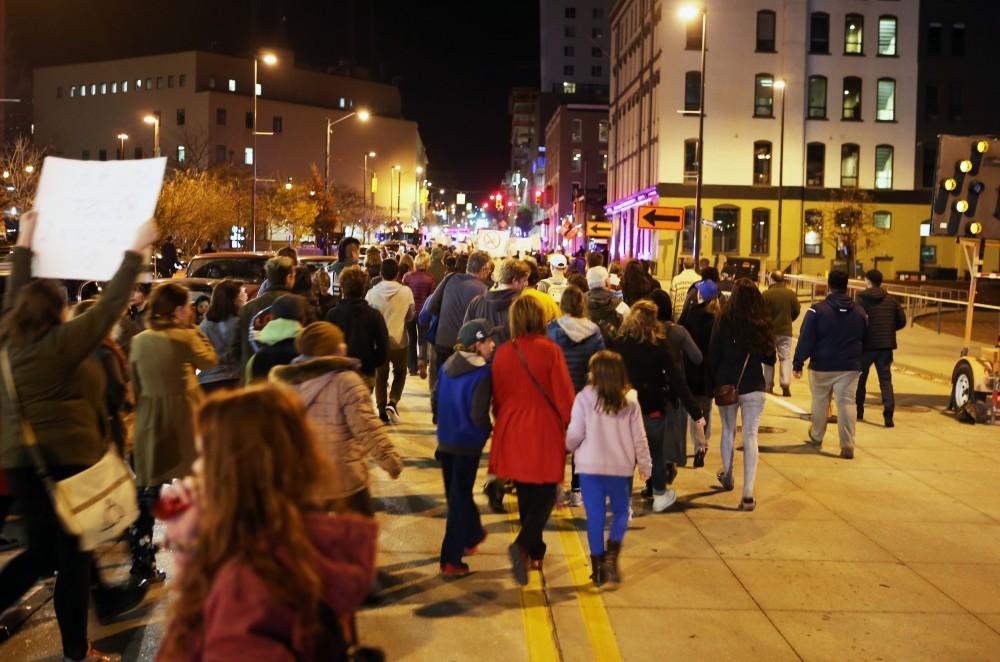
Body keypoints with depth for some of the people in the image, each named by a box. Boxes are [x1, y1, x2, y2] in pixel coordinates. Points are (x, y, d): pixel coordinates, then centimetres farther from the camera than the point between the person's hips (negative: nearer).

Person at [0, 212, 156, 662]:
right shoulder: (63, 342, -14)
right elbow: (110, 305, -14)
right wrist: (137, 250, -9)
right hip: (67, 458, -7)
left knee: (41, 551, 21)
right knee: (73, 555, 5)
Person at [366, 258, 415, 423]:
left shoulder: (372, 293, -12)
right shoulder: (406, 292, -12)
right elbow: (411, 315, 0)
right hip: (399, 340, 0)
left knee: (381, 375, 15)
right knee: (400, 372, 18)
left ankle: (382, 410, 15)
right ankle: (392, 402, -1)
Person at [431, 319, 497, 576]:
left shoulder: (447, 366, 1)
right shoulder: (482, 374, -20)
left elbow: (435, 402, 8)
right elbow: (478, 415, -23)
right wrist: (489, 431, -4)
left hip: (445, 442, 7)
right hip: (468, 445, -7)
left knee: (457, 494, 21)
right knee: (459, 499, 4)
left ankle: (471, 536, 43)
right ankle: (451, 560, 9)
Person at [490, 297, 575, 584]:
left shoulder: (502, 353, -2)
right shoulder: (549, 350, -14)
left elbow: (497, 396, 7)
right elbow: (563, 394, -12)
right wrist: (572, 426, 2)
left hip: (512, 431, 4)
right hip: (544, 431, -4)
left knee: (525, 493, 18)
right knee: (544, 495, 6)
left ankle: (535, 552, 29)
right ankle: (523, 545, -16)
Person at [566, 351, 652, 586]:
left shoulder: (585, 397, -9)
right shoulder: (630, 400, -3)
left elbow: (575, 435, -6)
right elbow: (638, 436, 0)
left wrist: (567, 446, 15)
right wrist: (645, 464, 11)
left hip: (590, 466, -1)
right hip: (621, 467, 1)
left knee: (595, 516, 9)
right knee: (620, 512, 18)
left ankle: (598, 568, 15)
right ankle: (611, 556, 1)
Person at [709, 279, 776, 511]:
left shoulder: (724, 322, -11)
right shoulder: (762, 325, -6)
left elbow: (713, 356, -6)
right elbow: (770, 359, 3)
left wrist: (714, 381, 8)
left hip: (726, 386, 0)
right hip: (754, 388, 0)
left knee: (728, 432, 19)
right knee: (751, 437, 1)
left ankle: (727, 477, 39)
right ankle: (748, 494, -5)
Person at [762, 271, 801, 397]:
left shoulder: (766, 294, -14)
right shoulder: (791, 294, -3)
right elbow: (797, 311, 2)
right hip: (786, 331, 2)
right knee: (785, 357, 6)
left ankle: (768, 386, 17)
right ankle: (786, 385, -9)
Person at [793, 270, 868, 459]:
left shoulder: (817, 309, -11)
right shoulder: (860, 312, 4)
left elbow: (805, 339, -12)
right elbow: (865, 341, 12)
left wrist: (798, 363, -7)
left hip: (821, 366, -2)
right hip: (849, 368, 2)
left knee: (820, 402, 15)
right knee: (847, 403, 1)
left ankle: (816, 437, 32)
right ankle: (847, 446, -5)